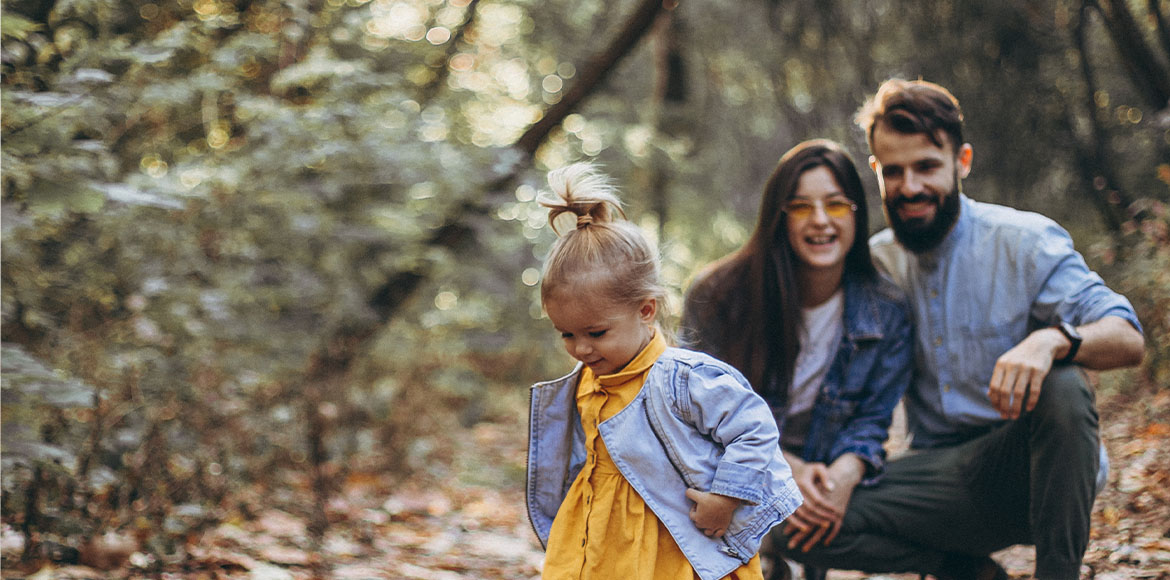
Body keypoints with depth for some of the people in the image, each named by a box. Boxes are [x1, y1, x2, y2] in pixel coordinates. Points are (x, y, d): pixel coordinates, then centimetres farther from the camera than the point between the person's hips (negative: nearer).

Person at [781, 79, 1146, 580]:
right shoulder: (875, 263, 7)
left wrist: (1052, 340, -37)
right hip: (944, 478, 3)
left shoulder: (1026, 242, -5)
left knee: (1062, 386, -36)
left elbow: (1128, 341, -15)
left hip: (1026, 466, -3)